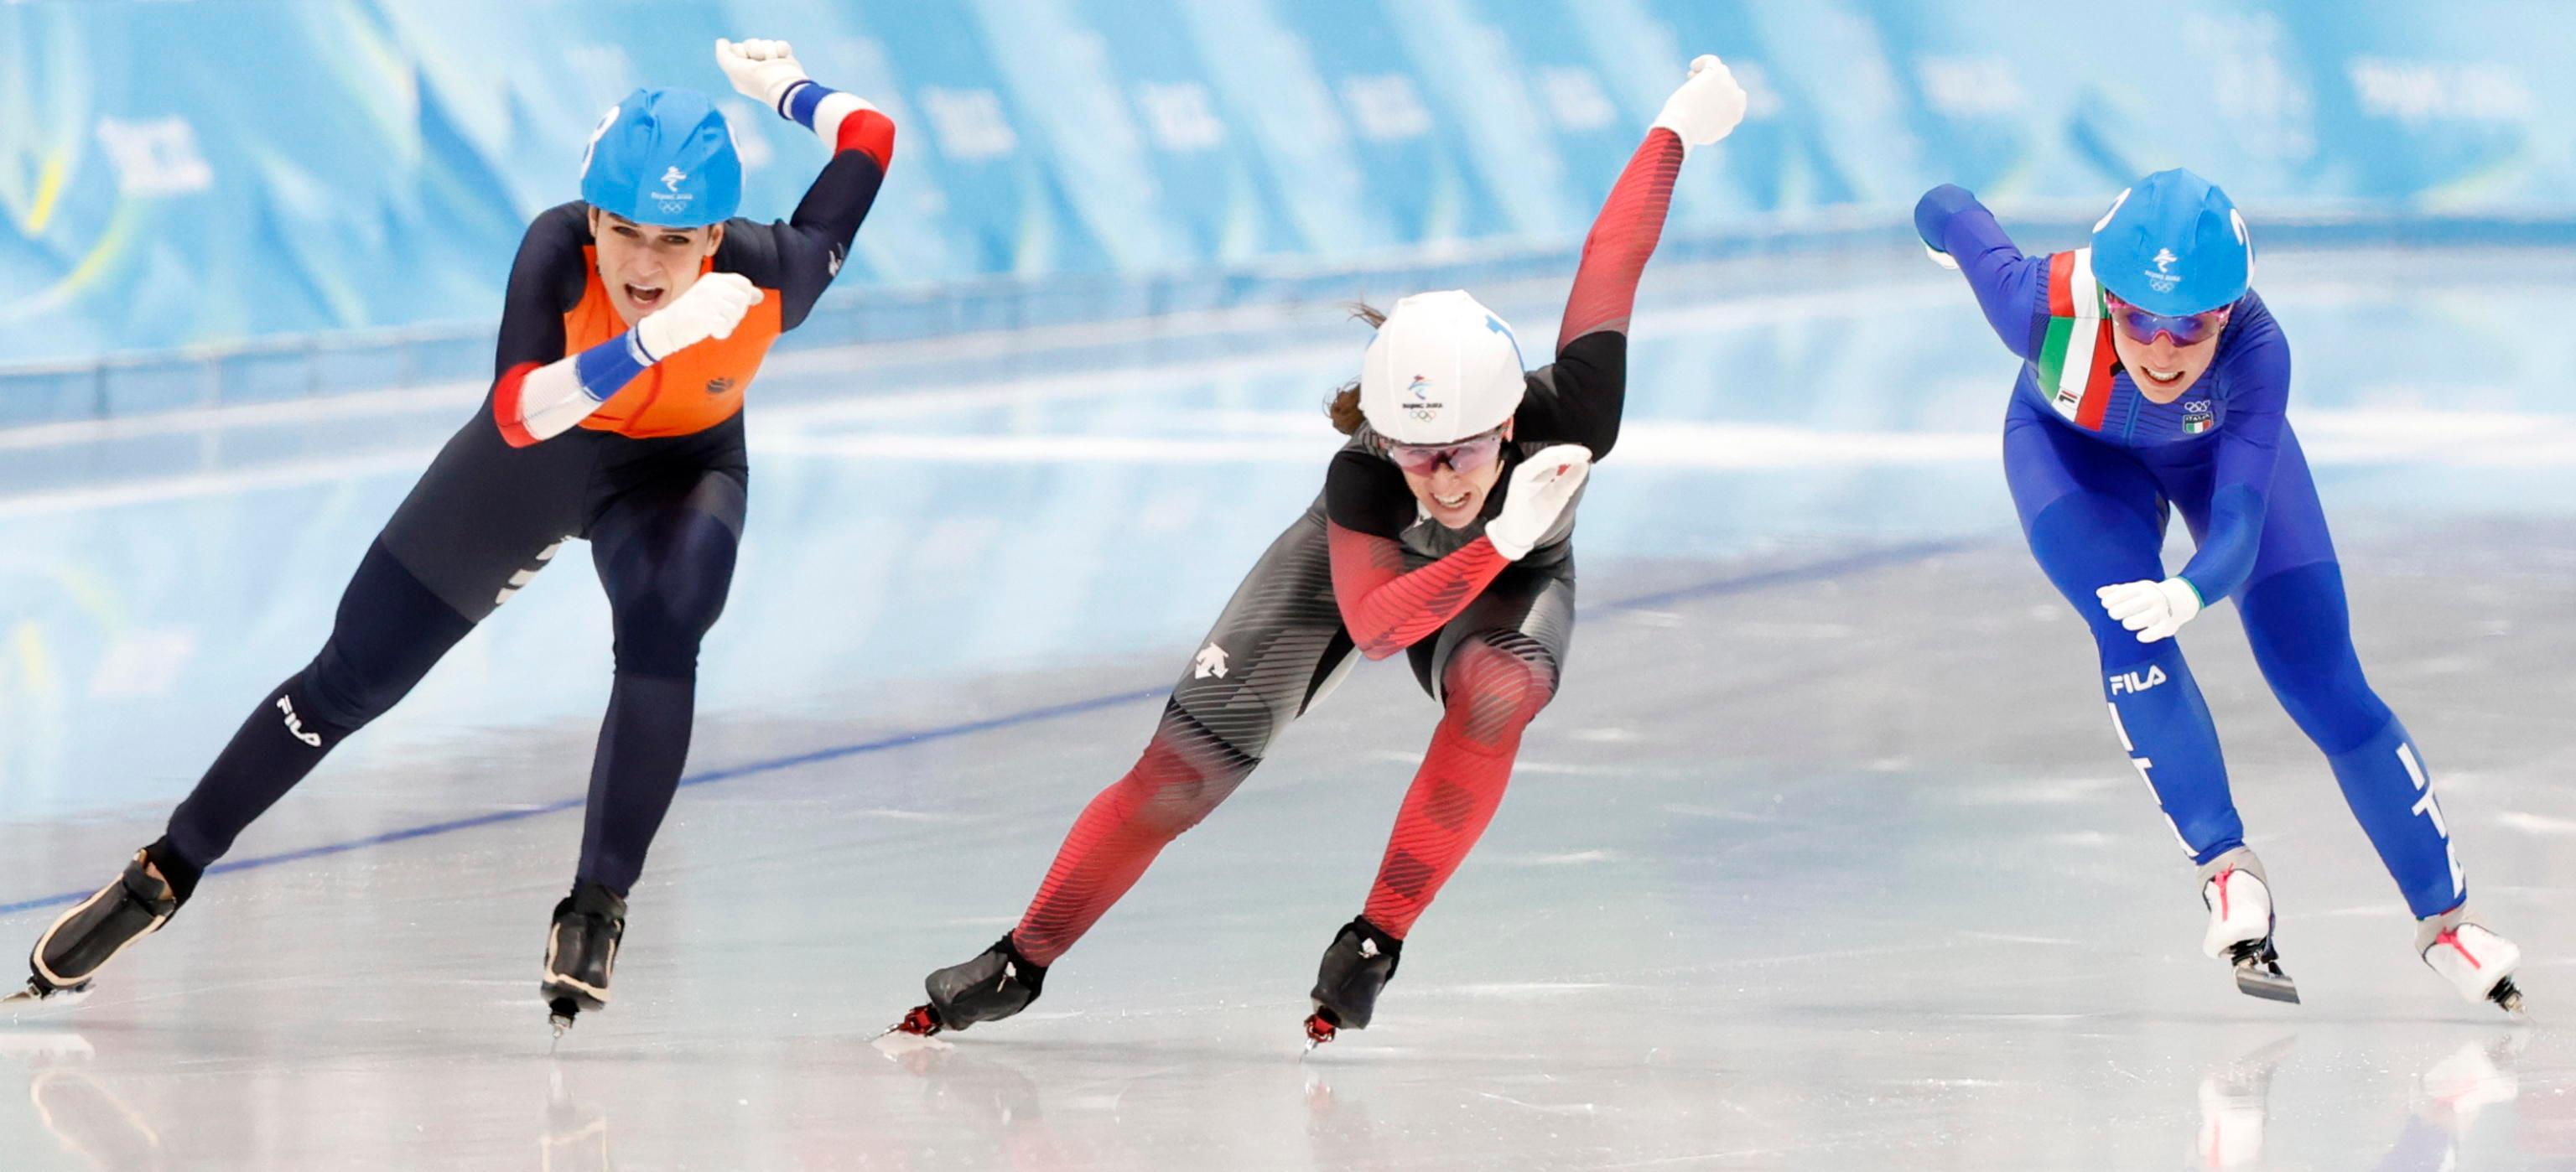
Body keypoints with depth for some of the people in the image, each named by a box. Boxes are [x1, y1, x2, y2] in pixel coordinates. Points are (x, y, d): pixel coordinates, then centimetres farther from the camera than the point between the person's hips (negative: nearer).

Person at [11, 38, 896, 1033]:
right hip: (538, 460, 0)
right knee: (351, 679, 7)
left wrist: (783, 85, 2)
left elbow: (868, 139, -17)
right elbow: (518, 412, -50)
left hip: (680, 468, 0)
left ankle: (597, 912, -20)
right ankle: (165, 874, 25)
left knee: (662, 631, -33)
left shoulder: (765, 277, -33)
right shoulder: (559, 250, -36)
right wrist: (655, 339, -62)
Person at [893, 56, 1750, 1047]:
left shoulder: (1569, 421, -40)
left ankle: (1375, 944, -22)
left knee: (1496, 688, -36)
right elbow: (1373, 625, -49)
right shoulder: (1361, 479, -41)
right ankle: (1020, 964, 13)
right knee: (1183, 772, -8)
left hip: (1510, 583, 1)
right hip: (1358, 566, -1)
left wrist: (1679, 125, -12)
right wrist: (1498, 540, -61)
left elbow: (1611, 261, -28)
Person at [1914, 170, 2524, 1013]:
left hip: (2219, 447, 0)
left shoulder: (2254, 349, -42)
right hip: (2072, 446, 0)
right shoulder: (2044, 302, -41)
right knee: (2131, 638, -29)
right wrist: (1944, 221, 5)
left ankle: (2445, 920, 11)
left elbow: (2237, 534, -49)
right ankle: (2227, 870, -22)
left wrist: (2187, 593, -71)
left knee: (2326, 686, -3)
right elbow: (1950, 213, -20)